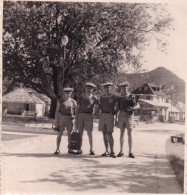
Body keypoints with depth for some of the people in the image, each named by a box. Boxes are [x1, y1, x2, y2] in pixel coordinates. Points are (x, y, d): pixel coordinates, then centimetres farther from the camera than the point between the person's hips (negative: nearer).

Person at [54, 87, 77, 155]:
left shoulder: (73, 101, 7)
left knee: (70, 135, 5)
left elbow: (76, 111, 10)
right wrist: (56, 122, -6)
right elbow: (57, 111, -1)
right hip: (61, 119, -2)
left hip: (70, 119, 2)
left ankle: (70, 149, 15)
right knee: (59, 134, -1)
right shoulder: (60, 101, 1)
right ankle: (57, 149, 6)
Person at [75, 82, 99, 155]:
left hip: (89, 116, -2)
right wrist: (76, 118, 6)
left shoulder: (94, 98, 5)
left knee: (89, 133, -3)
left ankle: (91, 149, 9)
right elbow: (77, 108, 12)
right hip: (80, 115, 2)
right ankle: (80, 149, 9)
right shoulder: (81, 97, 10)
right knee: (80, 133, 1)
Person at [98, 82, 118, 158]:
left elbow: (116, 107, 3)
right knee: (104, 134, 6)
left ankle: (112, 152, -5)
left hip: (110, 115, -4)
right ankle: (106, 151, 13)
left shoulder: (114, 97, 3)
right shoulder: (101, 97, 14)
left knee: (109, 134, -10)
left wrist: (113, 112, -5)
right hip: (102, 115, 4)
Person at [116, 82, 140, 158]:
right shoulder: (119, 97, 9)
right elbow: (118, 109, 13)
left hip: (129, 115, -3)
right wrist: (116, 119, 8)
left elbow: (138, 106, 3)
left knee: (129, 134, -2)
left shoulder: (131, 97, 0)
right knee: (122, 133, 6)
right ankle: (121, 151, 12)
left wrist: (132, 108, -17)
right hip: (121, 115, 3)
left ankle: (130, 152, 4)